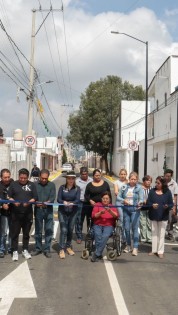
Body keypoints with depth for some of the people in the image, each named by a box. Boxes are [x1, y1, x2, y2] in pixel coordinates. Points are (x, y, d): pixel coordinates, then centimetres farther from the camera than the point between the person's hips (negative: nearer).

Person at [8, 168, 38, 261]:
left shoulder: (32, 185, 4)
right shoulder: (13, 184, 3)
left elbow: (35, 198, 0)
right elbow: (9, 196, 3)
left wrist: (28, 202, -18)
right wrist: (14, 202, -17)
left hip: (28, 213, 1)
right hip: (16, 213, -1)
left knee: (26, 233, 11)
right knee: (15, 233, 2)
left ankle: (25, 250, 23)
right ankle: (15, 251, 11)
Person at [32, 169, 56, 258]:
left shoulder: (51, 185, 5)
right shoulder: (35, 185, 4)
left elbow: (53, 197, -4)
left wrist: (47, 202, -24)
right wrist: (36, 203, -22)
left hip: (48, 210, 0)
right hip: (38, 210, 0)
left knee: (48, 230, 2)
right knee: (38, 230, 9)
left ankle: (47, 250, 11)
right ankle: (38, 248, 21)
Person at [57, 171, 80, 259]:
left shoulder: (77, 188, 0)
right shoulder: (62, 187, -1)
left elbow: (77, 200, -12)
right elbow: (58, 199, -10)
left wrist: (72, 203, -33)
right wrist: (64, 202, -31)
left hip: (73, 212, 2)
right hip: (62, 211, -2)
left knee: (70, 229, 10)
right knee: (63, 230, -8)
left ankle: (68, 246, 28)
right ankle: (61, 249, -5)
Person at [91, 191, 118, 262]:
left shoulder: (112, 206, 13)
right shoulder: (97, 205, 12)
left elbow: (116, 216, -5)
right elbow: (93, 216, 0)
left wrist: (110, 211, -23)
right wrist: (100, 213, -18)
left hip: (109, 225, 0)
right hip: (98, 225, 1)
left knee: (105, 236, -32)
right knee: (98, 235, -32)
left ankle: (96, 254, -28)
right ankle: (99, 254, -26)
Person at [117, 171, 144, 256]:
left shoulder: (139, 187, -2)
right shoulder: (124, 187, 4)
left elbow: (141, 198, -11)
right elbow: (118, 197, 5)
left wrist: (140, 202, -34)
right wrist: (123, 200, -15)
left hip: (135, 209, -3)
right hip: (126, 209, 3)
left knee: (135, 228, -6)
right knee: (126, 228, 9)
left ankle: (135, 247, -2)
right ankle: (128, 245, 25)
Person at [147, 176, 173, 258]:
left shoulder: (167, 192, -6)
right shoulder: (152, 191, -1)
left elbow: (171, 204, -4)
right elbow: (148, 202, -3)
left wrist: (167, 206, -26)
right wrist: (152, 205, -23)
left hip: (163, 216, -2)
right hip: (153, 216, 2)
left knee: (161, 234, 5)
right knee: (154, 233, 13)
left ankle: (160, 251, 13)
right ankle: (154, 250, 22)